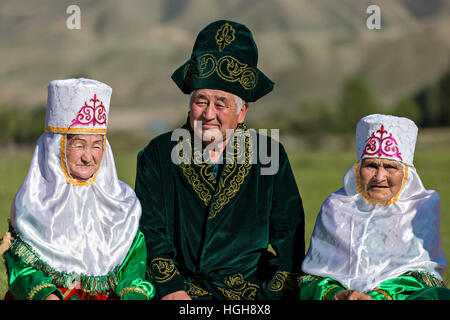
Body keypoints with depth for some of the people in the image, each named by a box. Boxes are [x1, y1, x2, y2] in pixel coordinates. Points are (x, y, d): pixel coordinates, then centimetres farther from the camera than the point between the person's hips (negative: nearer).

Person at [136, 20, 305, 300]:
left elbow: (287, 238, 7)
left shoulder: (269, 155, 7)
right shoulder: (158, 155, 6)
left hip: (252, 290, 0)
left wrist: (273, 295, -6)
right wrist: (171, 289, -11)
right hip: (182, 291, 0)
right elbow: (149, 232, 3)